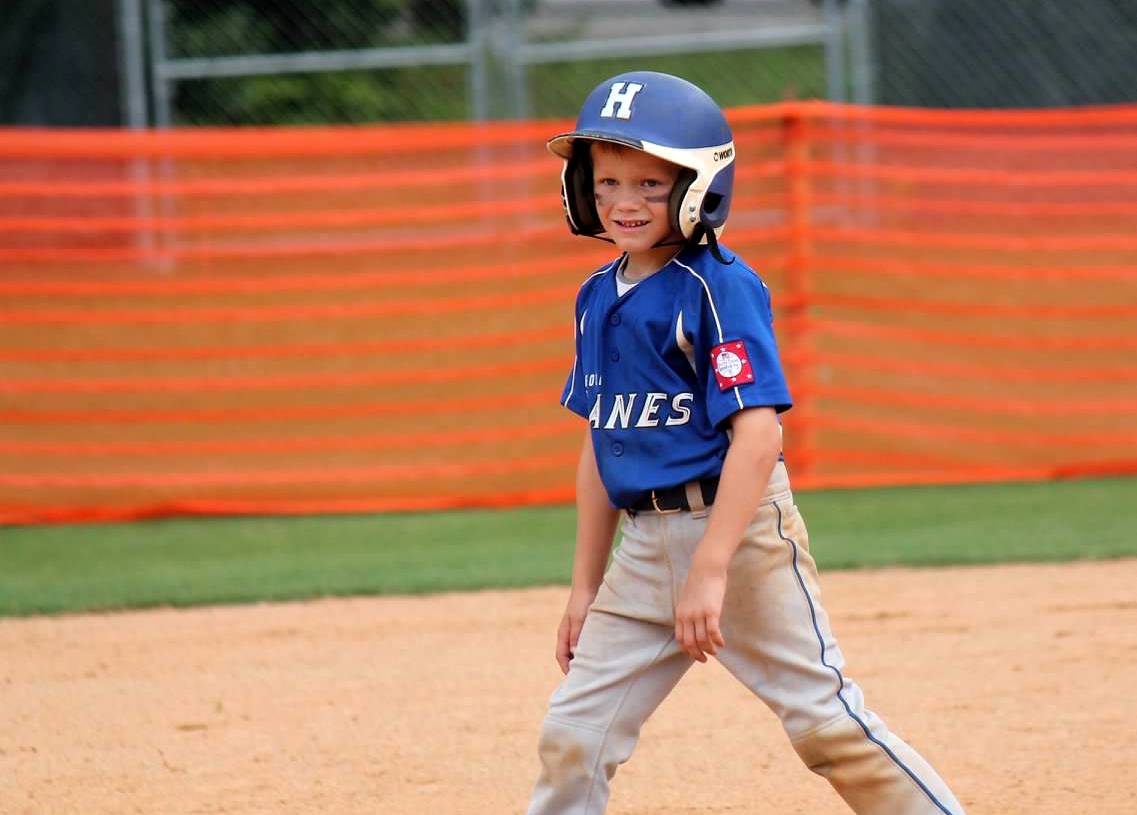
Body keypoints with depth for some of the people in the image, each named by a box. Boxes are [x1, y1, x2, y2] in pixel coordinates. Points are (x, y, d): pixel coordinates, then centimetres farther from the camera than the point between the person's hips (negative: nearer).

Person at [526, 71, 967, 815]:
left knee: (825, 719, -6)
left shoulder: (719, 288, -12)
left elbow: (758, 432, -20)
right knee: (573, 738, 3)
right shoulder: (598, 298, 11)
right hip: (645, 544, 7)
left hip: (737, 529, -7)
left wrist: (710, 570, -26)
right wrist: (585, 585, 18)